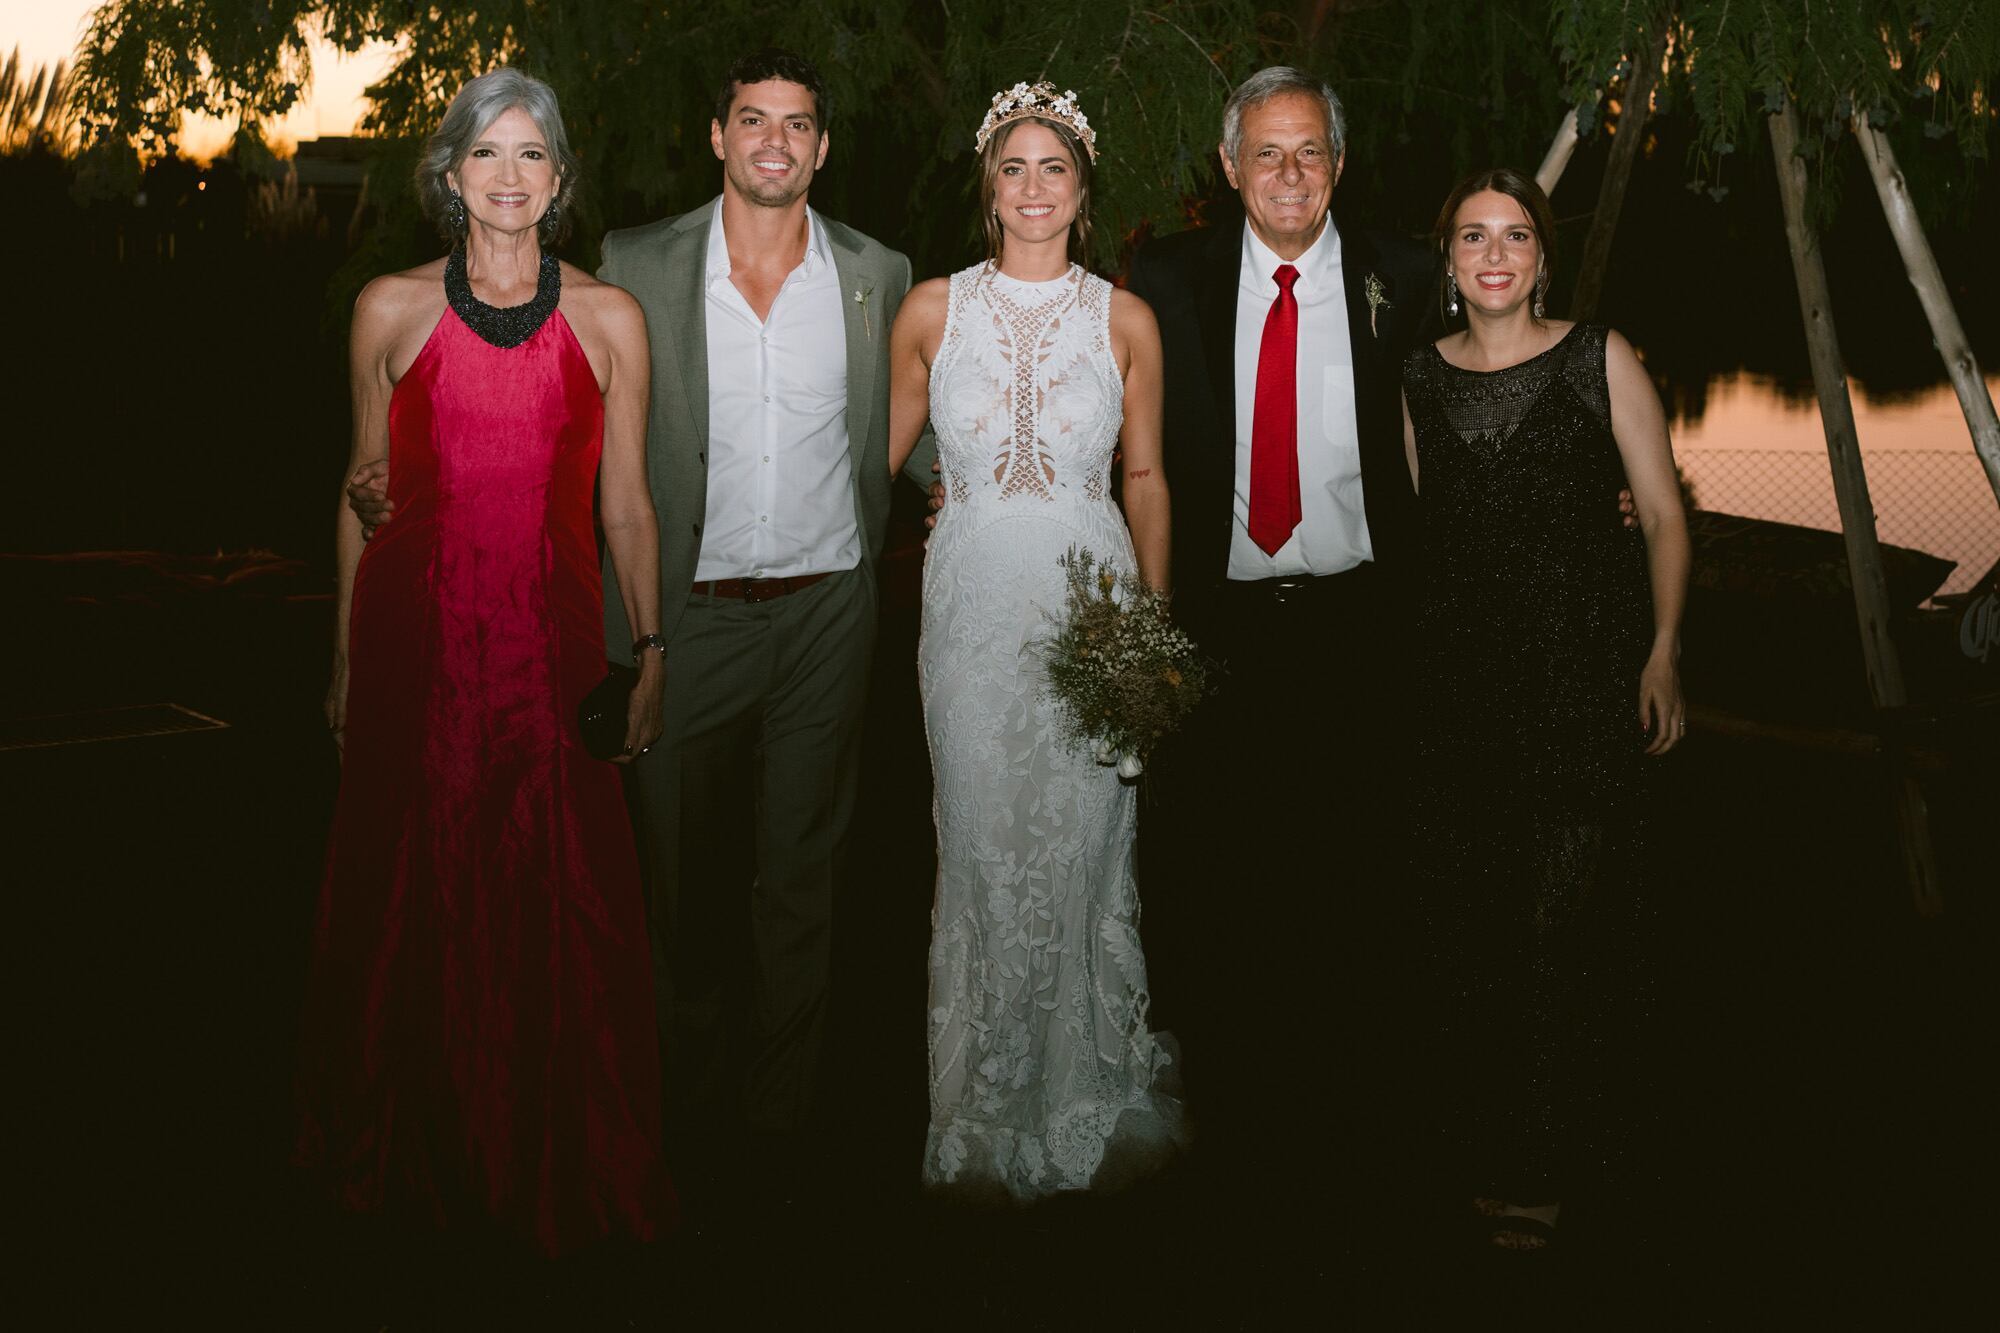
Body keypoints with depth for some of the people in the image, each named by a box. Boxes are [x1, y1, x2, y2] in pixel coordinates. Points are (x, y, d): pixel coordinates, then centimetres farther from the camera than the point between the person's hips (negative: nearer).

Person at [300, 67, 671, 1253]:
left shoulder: (609, 319, 6)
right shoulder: (393, 309, 6)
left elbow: (627, 504, 7)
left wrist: (651, 652, 1)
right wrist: (347, 656, 9)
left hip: (550, 637, 0)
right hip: (417, 633, 0)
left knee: (560, 902, -1)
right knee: (416, 891, 7)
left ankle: (564, 1167, 16)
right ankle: (416, 1148, 26)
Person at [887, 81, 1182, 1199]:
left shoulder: (1125, 320, 3)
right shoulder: (933, 309, 3)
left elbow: (1146, 478, 7)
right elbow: (882, 452, 11)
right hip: (973, 602, 0)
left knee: (1082, 847, 4)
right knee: (985, 845, 4)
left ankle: (1085, 1095, 22)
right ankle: (990, 1108, 20)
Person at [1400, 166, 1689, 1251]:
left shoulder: (1600, 360, 0)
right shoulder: (1418, 378, 10)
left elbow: (1663, 517, 1)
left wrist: (1663, 654, -8)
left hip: (1585, 670, -3)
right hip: (1458, 672, 4)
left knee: (1562, 915, -6)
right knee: (1469, 909, 7)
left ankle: (1542, 1161, 6)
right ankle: (1488, 1131, 23)